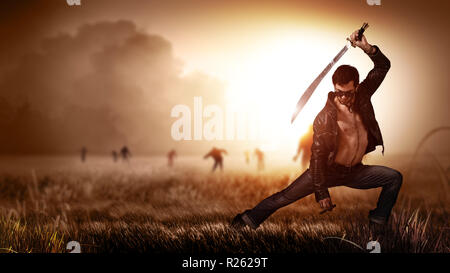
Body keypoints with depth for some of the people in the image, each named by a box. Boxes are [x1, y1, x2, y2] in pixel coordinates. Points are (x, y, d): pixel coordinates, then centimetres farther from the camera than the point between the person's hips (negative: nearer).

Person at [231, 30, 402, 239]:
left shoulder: (363, 96, -6)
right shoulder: (324, 118, -20)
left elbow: (383, 66, -3)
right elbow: (317, 157, -18)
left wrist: (367, 47, -24)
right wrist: (321, 193, -19)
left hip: (354, 171, 4)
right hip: (329, 169, -4)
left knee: (395, 178, -6)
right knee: (287, 196, -8)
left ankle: (377, 223, 6)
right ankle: (250, 218, 8)